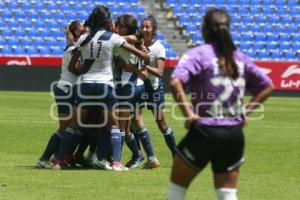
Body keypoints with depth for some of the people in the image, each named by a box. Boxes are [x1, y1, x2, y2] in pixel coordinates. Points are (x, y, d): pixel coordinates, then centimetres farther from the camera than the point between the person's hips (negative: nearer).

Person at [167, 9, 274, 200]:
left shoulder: (199, 54, -8)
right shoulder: (239, 57, 8)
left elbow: (176, 82, -24)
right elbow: (267, 87, 16)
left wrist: (188, 113, -17)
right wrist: (246, 111, 12)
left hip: (205, 131, -4)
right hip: (234, 134, 4)